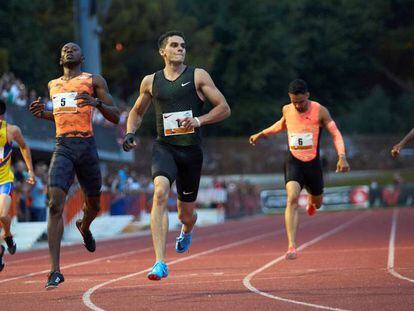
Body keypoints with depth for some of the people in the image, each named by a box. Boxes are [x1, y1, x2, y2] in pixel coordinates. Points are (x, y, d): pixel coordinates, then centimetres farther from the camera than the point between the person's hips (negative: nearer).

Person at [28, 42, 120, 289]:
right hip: (63, 148, 1)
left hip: (87, 146, -1)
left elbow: (115, 117, 2)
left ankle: (84, 227, 55)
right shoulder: (53, 85, 19)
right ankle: (55, 271, -21)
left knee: (94, 204, 15)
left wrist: (97, 103, -17)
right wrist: (43, 114, 13)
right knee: (55, 205, -17)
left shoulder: (94, 81, 6)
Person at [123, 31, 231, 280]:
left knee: (186, 213, 11)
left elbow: (224, 108, 0)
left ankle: (186, 232, 54)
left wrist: (199, 120, -15)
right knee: (161, 193, -28)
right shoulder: (150, 82, 9)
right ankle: (161, 263, -32)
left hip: (191, 150, 0)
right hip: (164, 147, 0)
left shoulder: (198, 76, 2)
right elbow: (137, 112, 25)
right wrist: (130, 133, 6)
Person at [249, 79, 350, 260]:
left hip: (313, 163, 0)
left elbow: (336, 134, -8)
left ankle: (311, 199, 62)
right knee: (292, 198, -25)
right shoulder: (287, 110, 0)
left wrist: (342, 156, -21)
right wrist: (261, 134, 26)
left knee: (317, 203, 19)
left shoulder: (320, 111, -9)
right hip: (293, 162, 0)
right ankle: (292, 246, -31)